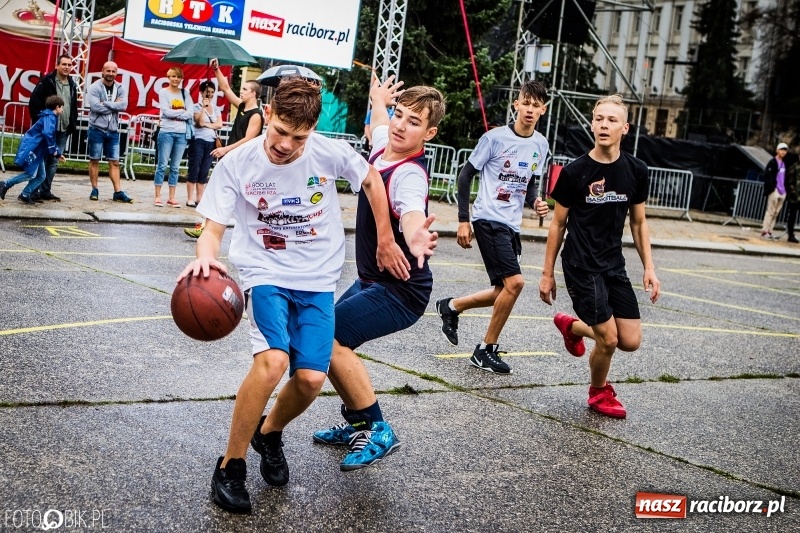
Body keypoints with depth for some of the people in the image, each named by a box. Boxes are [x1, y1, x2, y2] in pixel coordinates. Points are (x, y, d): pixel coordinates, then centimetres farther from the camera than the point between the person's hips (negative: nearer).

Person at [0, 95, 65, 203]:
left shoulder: (52, 117, 19)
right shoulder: (50, 117, -14)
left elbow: (52, 138, 26)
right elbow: (47, 133, -30)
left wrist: (58, 154, 22)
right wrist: (53, 149, -20)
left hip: (37, 150, 10)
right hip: (31, 148, -10)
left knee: (41, 176, 8)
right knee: (31, 173, -10)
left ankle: (26, 195, 10)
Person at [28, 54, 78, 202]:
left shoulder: (72, 85, 13)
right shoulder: (47, 81, -6)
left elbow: (74, 107, 20)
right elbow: (34, 102, -8)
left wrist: (73, 125, 11)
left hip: (63, 130, 6)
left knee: (53, 162, 8)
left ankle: (45, 191, 13)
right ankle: (34, 191, 2)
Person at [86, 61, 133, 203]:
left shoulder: (120, 88, 6)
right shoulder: (94, 87, -6)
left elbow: (123, 105, -10)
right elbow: (95, 106, -20)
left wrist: (105, 103, -16)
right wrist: (114, 105, -12)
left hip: (113, 131, 4)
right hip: (97, 129, -4)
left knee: (114, 162, 4)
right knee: (94, 160, 4)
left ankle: (118, 192, 3)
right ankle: (94, 190, 13)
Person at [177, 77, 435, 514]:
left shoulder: (331, 153, -12)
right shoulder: (237, 164, -15)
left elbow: (371, 179, 8)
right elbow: (213, 227, -13)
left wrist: (385, 242, 12)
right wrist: (205, 256, -37)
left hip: (318, 280, 2)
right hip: (266, 273, -2)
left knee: (311, 379, -10)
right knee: (272, 361, -27)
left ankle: (270, 434, 26)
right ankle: (230, 466, -6)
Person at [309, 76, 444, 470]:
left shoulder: (409, 174, -25)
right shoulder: (383, 146, 1)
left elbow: (411, 214, -49)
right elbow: (380, 123, 28)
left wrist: (414, 237, -71)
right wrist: (378, 101, 47)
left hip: (399, 290, -10)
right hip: (371, 280, 10)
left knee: (328, 338, -22)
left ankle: (378, 432, -8)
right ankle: (356, 424, 28)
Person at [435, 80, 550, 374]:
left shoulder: (541, 145, 7)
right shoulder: (495, 137, -10)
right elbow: (466, 175, -5)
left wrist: (535, 202, -2)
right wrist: (463, 220, -9)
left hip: (512, 225, 7)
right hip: (488, 219, -7)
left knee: (503, 291, 9)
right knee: (515, 282, -17)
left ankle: (451, 306, 33)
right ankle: (487, 350, -1)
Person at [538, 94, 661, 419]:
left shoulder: (636, 171, 1)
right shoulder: (574, 172, -9)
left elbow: (638, 223, 11)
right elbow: (558, 224, -1)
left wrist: (649, 267, 5)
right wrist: (547, 273, 0)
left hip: (614, 266, 5)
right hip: (580, 266, -5)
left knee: (631, 341, 2)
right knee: (608, 340, -7)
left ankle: (572, 326, 29)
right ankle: (599, 393, 24)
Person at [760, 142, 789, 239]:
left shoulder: (784, 163, 18)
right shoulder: (773, 162, -3)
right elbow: (767, 175, -10)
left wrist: (785, 189, 12)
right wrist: (771, 188, -18)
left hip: (782, 192, 7)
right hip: (774, 190, -7)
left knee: (776, 213, 6)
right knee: (770, 211, -9)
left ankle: (769, 231, 9)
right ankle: (764, 231, -8)